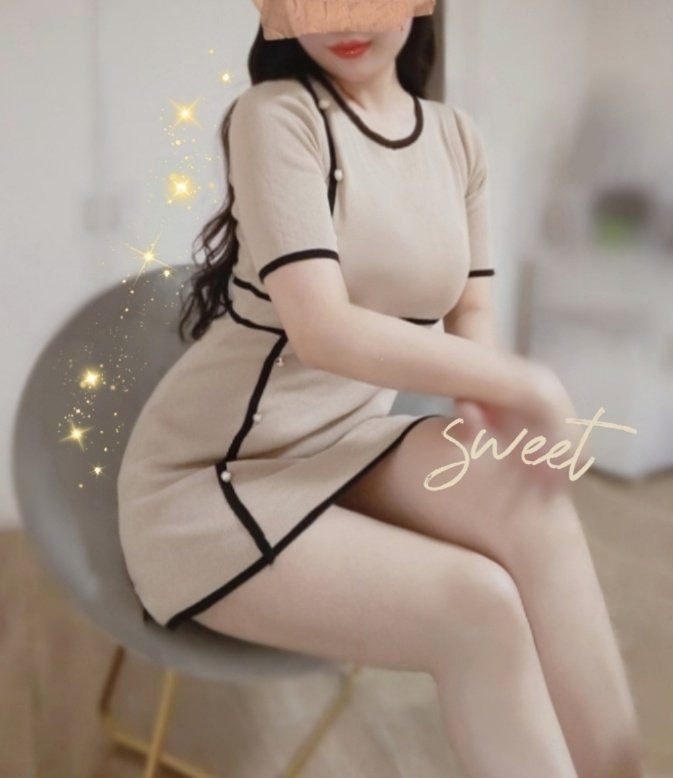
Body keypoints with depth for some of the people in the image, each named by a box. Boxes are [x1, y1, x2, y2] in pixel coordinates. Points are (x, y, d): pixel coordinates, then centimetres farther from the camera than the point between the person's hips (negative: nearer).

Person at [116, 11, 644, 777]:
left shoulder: (456, 135, 6)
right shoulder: (274, 115, -15)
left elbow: (470, 315, 9)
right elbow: (323, 333, -25)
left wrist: (485, 404, -13)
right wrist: (518, 381, -19)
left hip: (347, 442, 5)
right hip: (207, 481, -5)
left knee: (526, 502, -24)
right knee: (476, 605, -24)